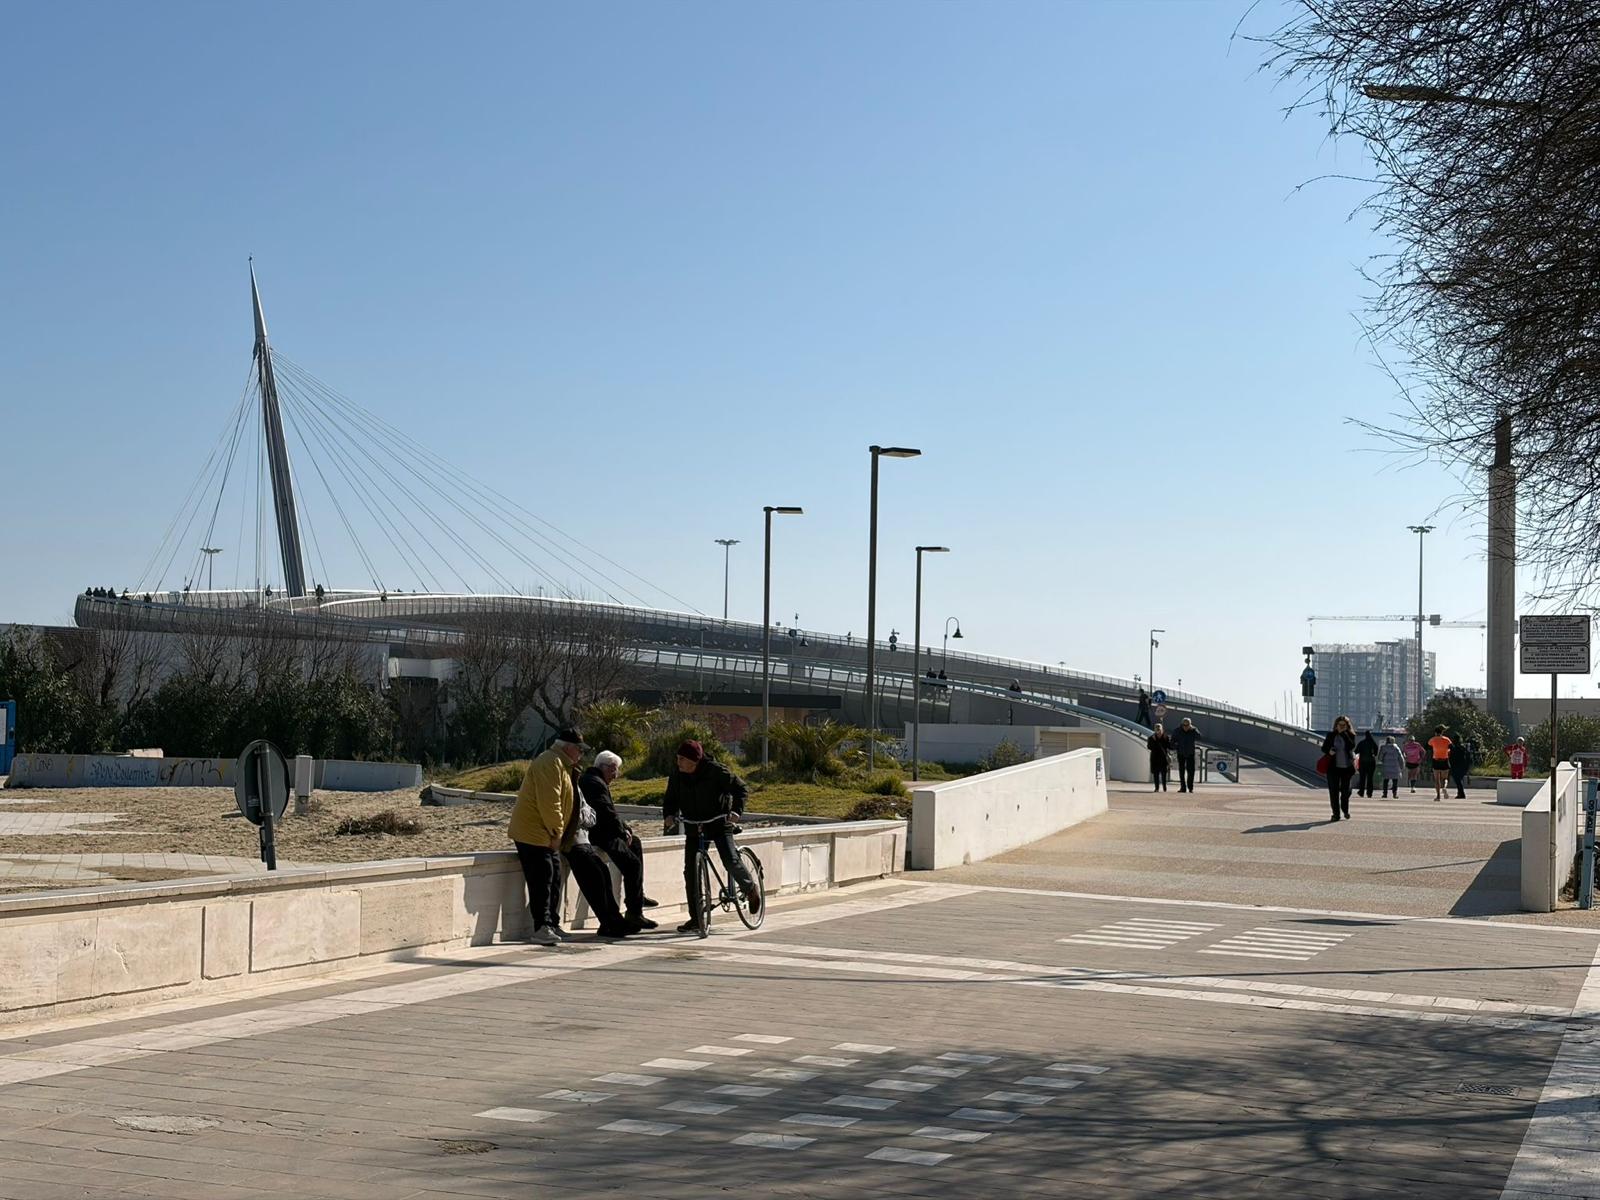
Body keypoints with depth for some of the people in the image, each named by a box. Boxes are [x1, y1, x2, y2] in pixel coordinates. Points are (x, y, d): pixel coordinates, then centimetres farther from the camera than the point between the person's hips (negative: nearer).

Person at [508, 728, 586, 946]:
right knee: (542, 880, -12)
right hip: (534, 834, -11)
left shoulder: (560, 765, 20)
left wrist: (556, 834, 19)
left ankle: (552, 925, 20)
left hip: (546, 836, 11)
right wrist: (556, 833, -18)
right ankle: (542, 928, -13)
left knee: (554, 879, 13)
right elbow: (550, 803, -23)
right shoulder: (550, 764, -16)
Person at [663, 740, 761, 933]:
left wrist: (736, 810, -25)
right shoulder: (677, 776, -1)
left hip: (719, 823, -4)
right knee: (690, 871, -4)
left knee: (730, 861, -19)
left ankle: (751, 889, 13)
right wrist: (669, 814, -13)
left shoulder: (715, 771, -15)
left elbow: (740, 788, -10)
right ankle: (695, 919, 3)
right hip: (693, 827, 4)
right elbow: (671, 800, 9)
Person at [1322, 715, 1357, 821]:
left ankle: (1345, 810, 30)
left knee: (1346, 790, 5)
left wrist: (1343, 733, -15)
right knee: (1333, 791, -3)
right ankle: (1336, 813, 5)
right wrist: (1329, 751, -13)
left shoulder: (1350, 735, 2)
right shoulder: (1331, 735, 5)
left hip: (1347, 767, -1)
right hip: (1334, 767, 1)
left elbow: (1352, 746, -16)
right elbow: (1324, 748, 9)